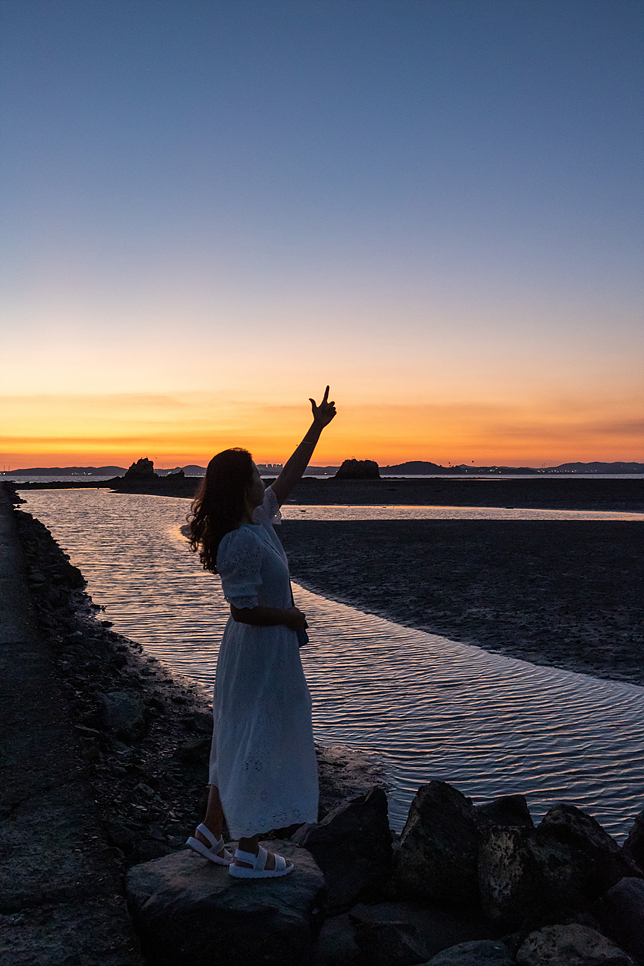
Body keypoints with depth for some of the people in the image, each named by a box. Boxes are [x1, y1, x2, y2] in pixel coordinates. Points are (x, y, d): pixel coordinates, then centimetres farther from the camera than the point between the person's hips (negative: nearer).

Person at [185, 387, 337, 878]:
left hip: (255, 651, 10)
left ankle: (211, 831, 33)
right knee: (258, 743, 3)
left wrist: (317, 427, 13)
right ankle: (249, 853, 19)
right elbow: (244, 608, -27)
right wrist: (290, 616, -12)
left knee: (240, 740, 20)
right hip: (262, 652, -10)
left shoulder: (259, 520, 2)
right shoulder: (241, 543, -25)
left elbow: (290, 476, 11)